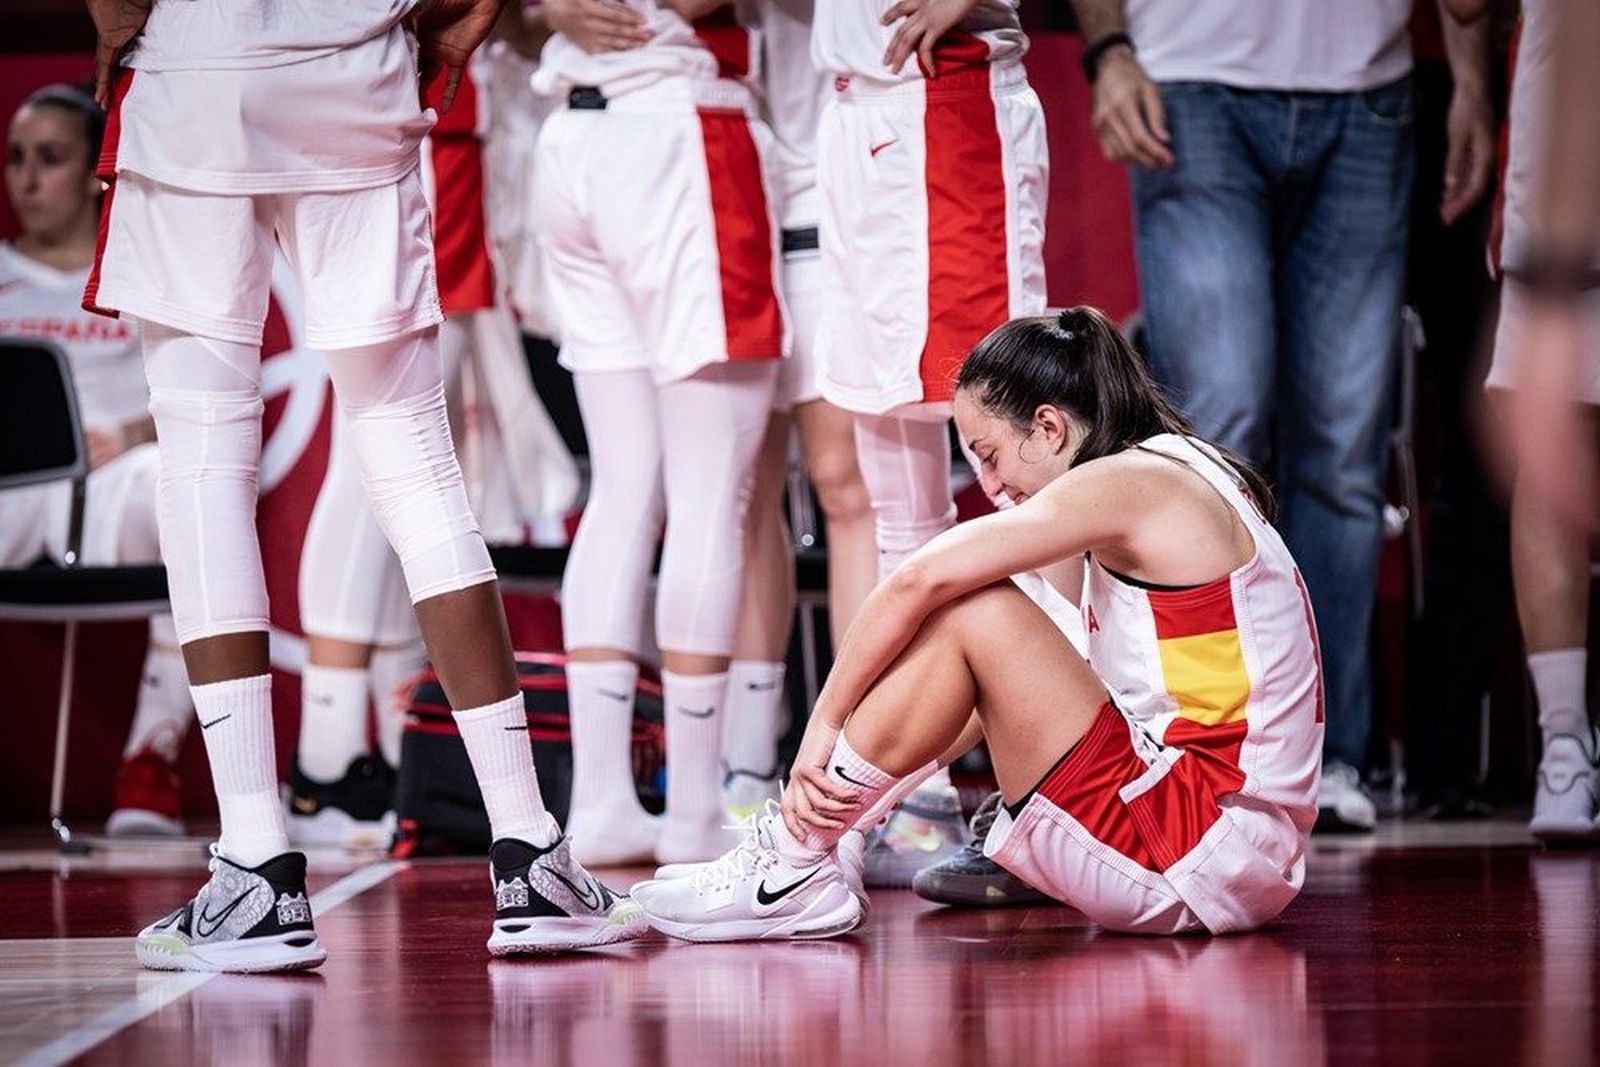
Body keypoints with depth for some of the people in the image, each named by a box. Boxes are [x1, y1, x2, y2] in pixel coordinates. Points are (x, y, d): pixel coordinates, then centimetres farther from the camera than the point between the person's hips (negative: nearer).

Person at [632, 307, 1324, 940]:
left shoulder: (1128, 482, -11)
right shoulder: (1173, 481, 18)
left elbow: (916, 580, -18)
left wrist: (824, 725, -9)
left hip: (1209, 850, -10)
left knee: (966, 608, -12)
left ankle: (793, 865, -6)